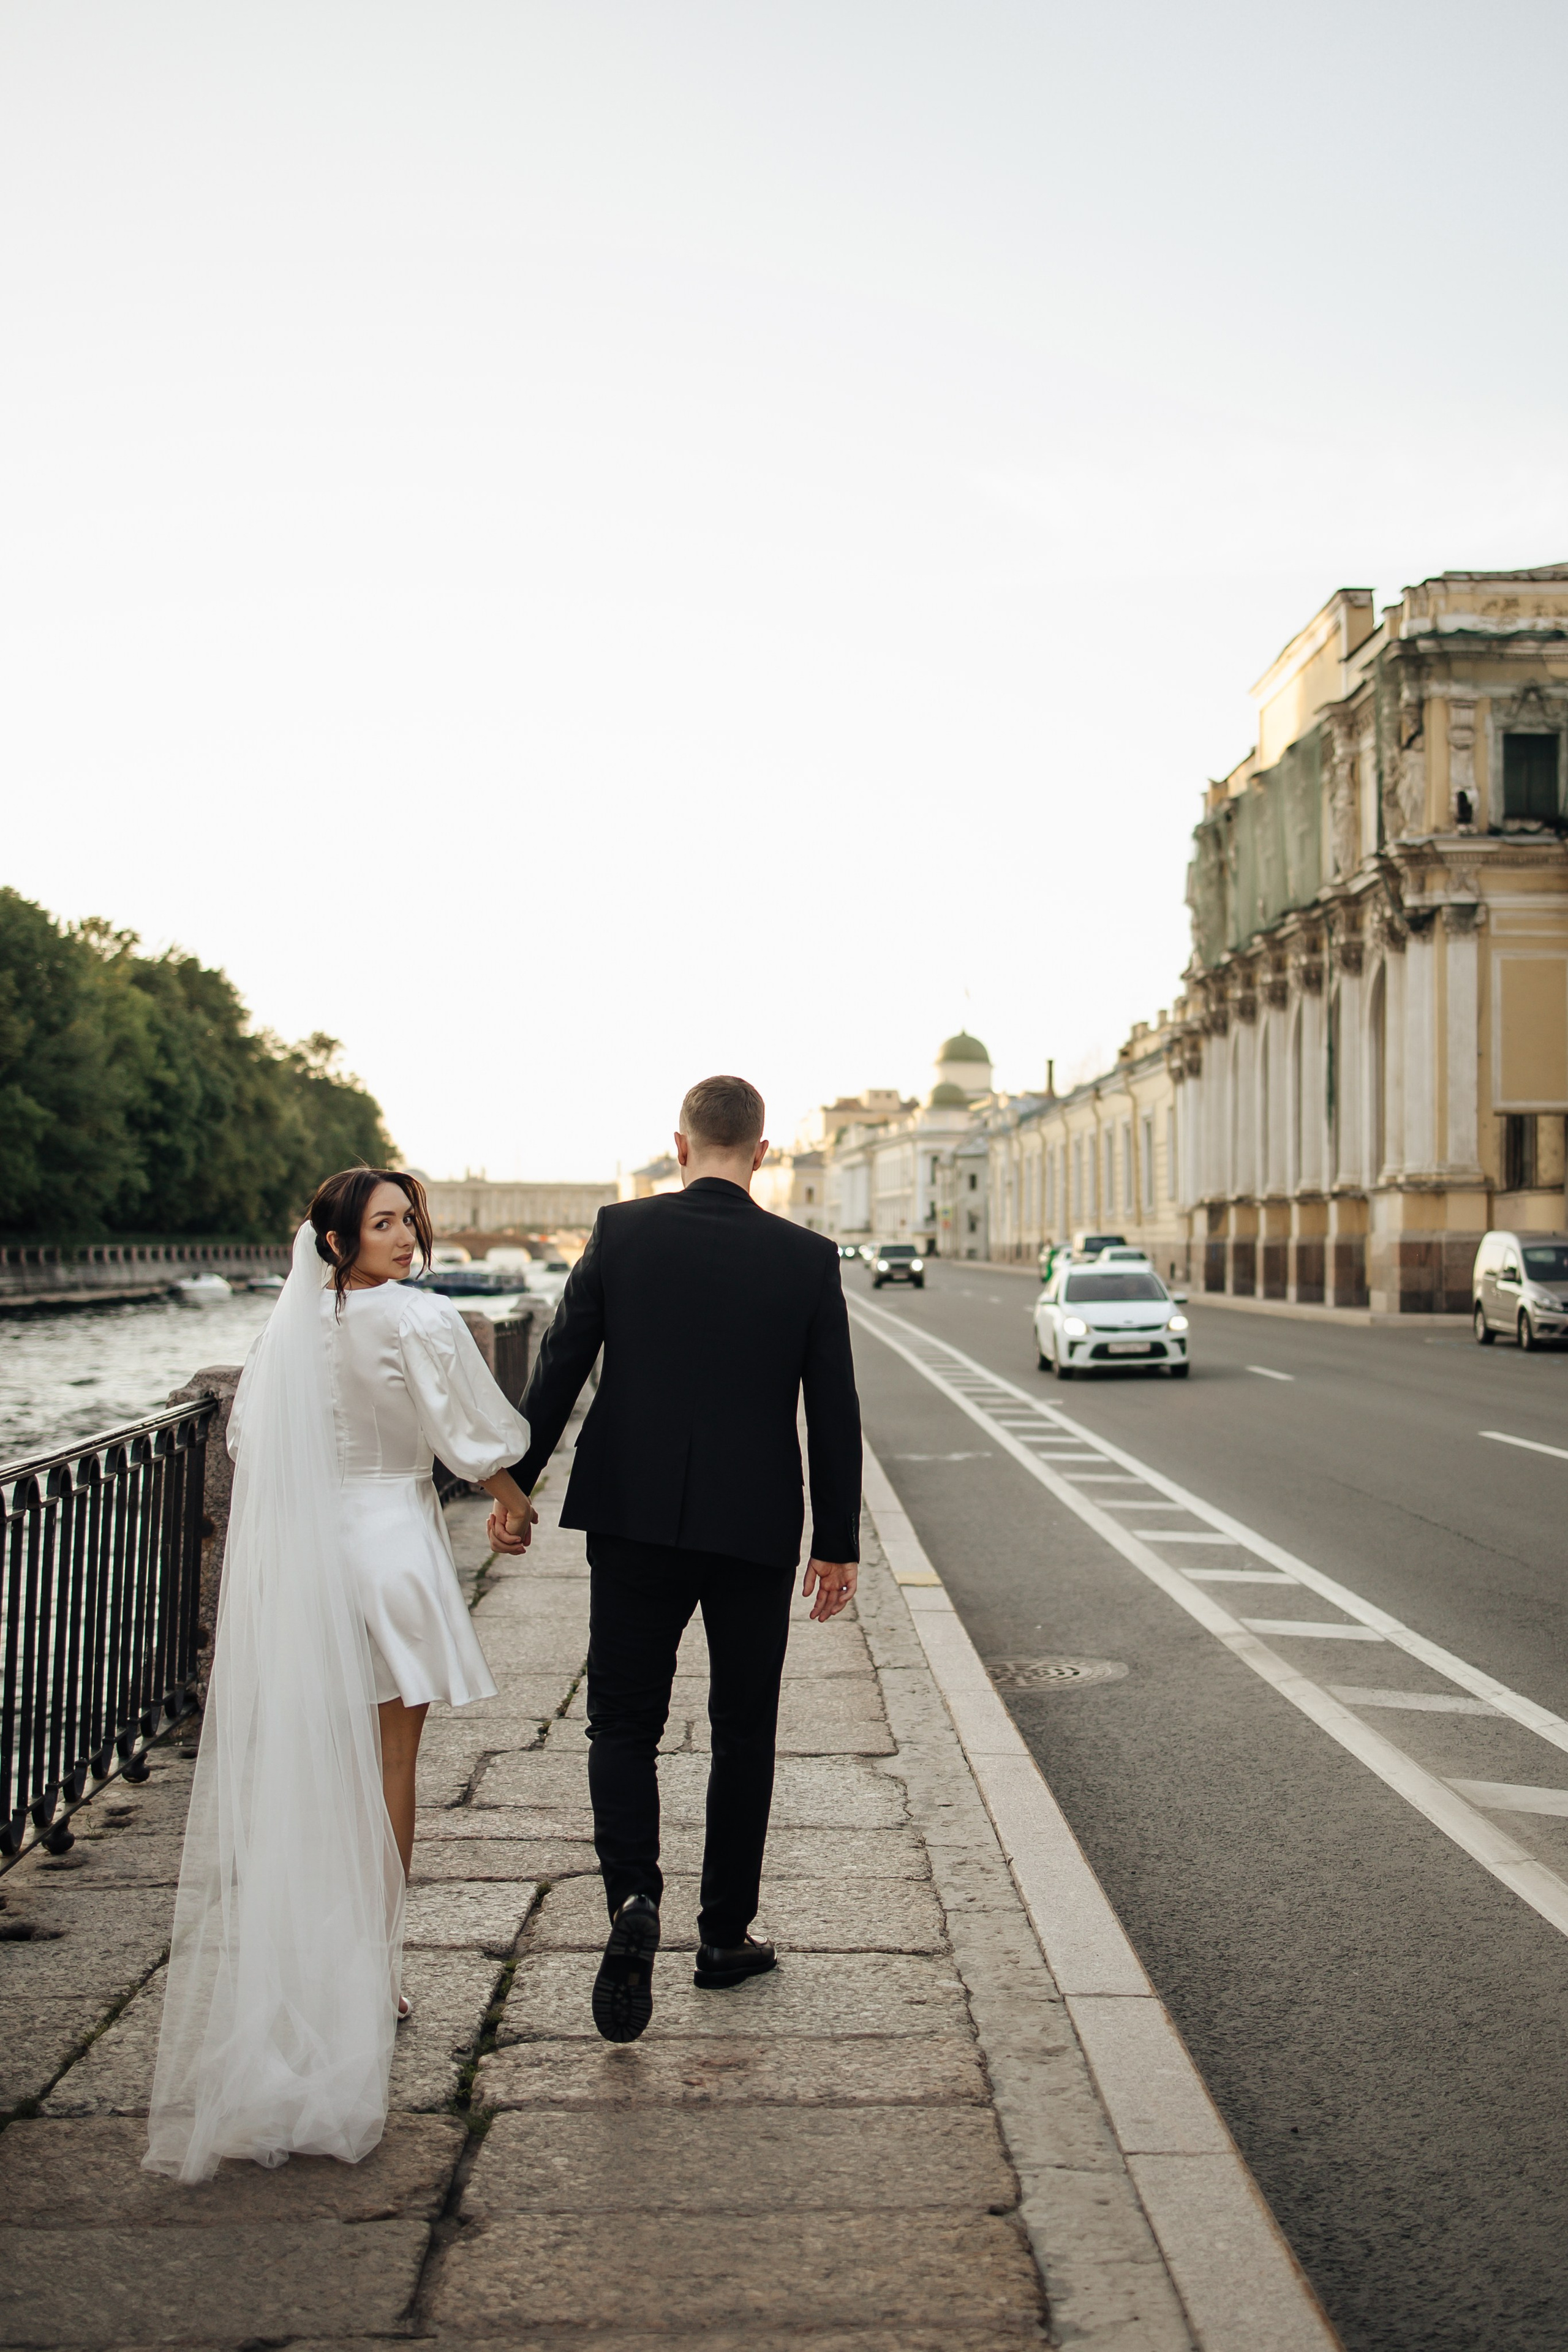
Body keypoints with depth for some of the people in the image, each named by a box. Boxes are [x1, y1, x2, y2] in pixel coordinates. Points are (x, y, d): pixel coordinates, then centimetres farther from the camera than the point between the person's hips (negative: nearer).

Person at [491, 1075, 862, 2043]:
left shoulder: (623, 1231, -4)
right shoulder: (808, 1257, -4)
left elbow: (560, 1367, -2)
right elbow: (836, 1411, -1)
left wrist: (516, 1483, 8)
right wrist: (839, 1544, 7)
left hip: (635, 1520, 0)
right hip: (757, 1530, 0)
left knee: (624, 1724, 9)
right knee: (744, 1734, 15)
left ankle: (634, 1899, -13)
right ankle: (726, 1935, 24)